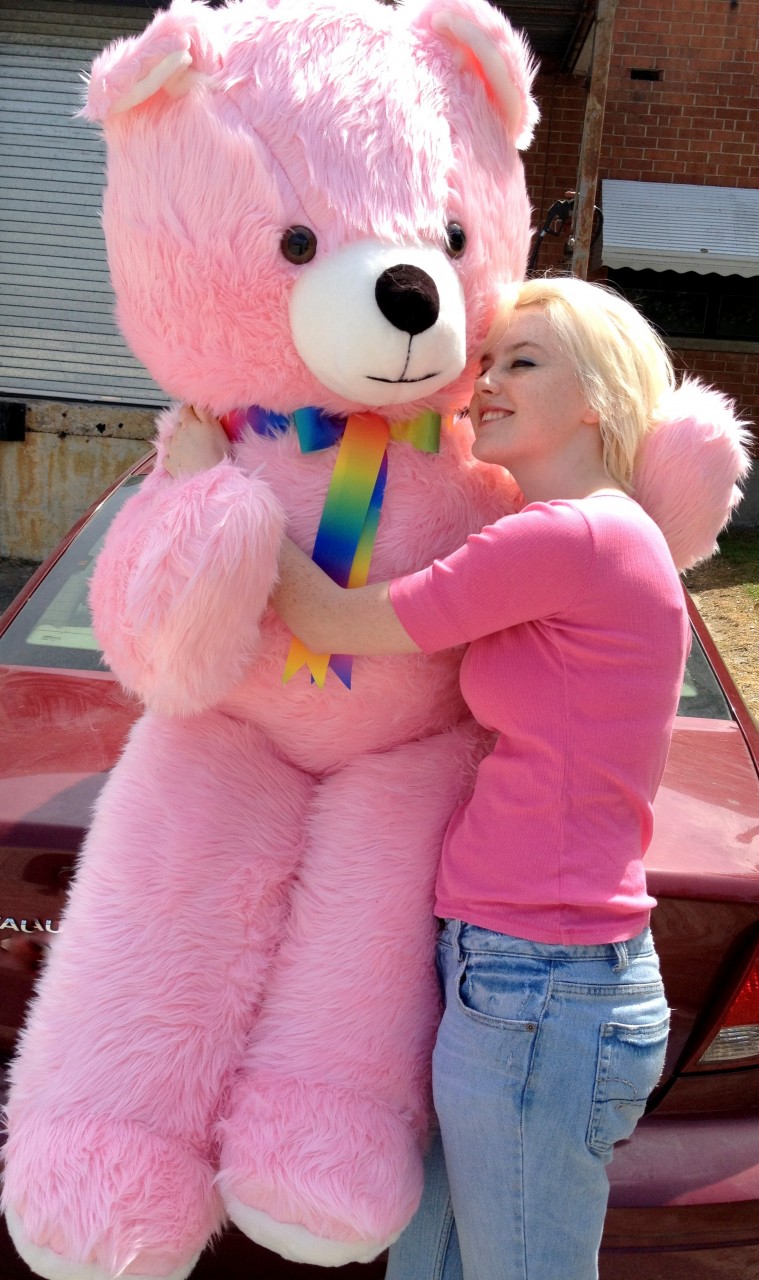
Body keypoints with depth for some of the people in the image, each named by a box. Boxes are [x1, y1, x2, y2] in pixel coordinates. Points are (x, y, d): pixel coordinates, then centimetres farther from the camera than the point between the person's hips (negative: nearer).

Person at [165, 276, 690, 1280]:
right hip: (524, 976, 9)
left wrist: (211, 479, 0)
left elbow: (327, 621, -12)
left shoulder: (574, 533, -18)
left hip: (535, 995, -9)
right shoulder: (606, 542, 11)